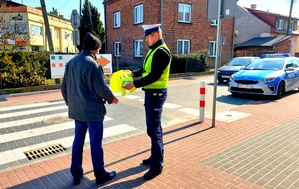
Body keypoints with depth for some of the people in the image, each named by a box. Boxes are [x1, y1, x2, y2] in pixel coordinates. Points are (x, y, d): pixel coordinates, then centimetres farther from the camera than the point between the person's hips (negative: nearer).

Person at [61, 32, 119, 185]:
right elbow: (101, 89, -16)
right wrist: (112, 99, 3)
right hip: (93, 110, -7)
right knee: (96, 143, 5)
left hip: (77, 110, 7)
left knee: (78, 141, 16)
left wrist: (70, 103, 22)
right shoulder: (93, 64, -18)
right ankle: (100, 175, 21)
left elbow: (64, 87, 10)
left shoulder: (71, 62, 5)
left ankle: (76, 174, 28)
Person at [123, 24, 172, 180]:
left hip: (156, 94, -10)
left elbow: (155, 76, -24)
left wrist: (135, 84, -23)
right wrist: (133, 73, 10)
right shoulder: (153, 50, 13)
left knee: (153, 129, -6)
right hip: (150, 92, 10)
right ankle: (156, 156, 32)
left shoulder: (162, 51, -17)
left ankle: (157, 165, 6)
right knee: (154, 126, 17)